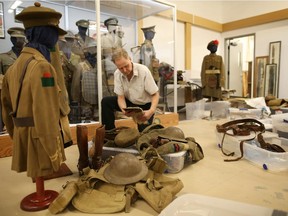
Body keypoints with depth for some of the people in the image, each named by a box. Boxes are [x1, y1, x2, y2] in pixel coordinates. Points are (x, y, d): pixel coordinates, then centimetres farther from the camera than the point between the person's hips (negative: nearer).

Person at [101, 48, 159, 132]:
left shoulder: (143, 71, -26)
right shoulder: (117, 74, -15)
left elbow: (155, 94, -21)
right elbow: (120, 97, -12)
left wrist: (151, 111, -38)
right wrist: (124, 110, -34)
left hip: (145, 105, -3)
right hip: (129, 102, 4)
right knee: (106, 101, -15)